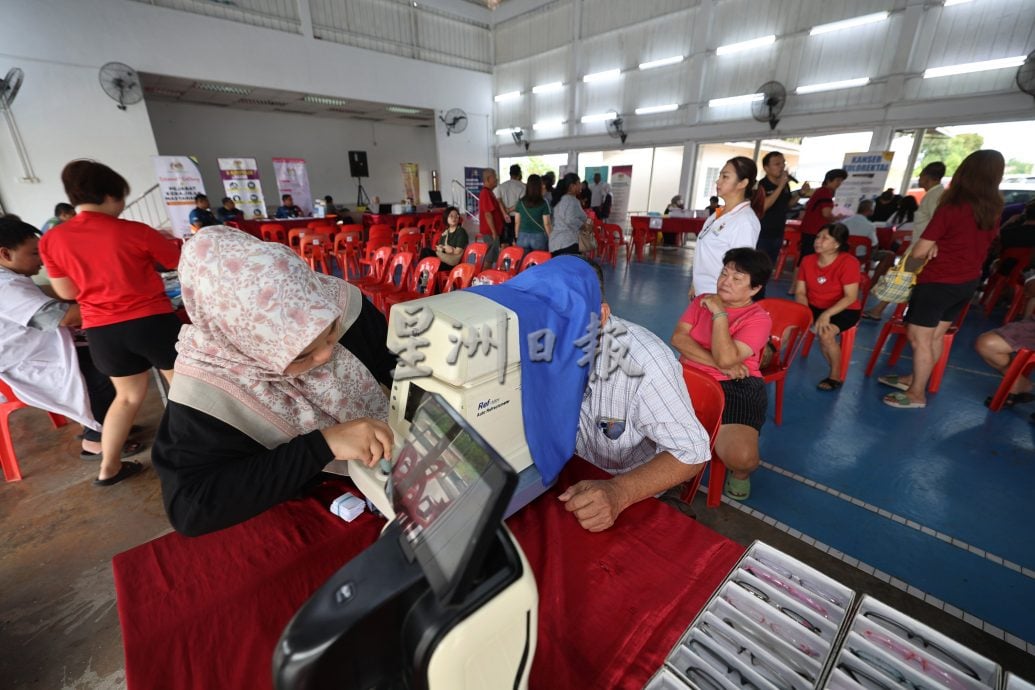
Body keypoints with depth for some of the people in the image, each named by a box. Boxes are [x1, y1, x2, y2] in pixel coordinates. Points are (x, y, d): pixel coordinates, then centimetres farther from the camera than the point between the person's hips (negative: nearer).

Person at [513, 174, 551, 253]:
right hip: (539, 237, -2)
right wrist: (550, 238, 4)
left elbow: (517, 222, 5)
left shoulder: (521, 202, 2)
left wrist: (517, 237, 15)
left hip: (523, 237, 3)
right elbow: (546, 224, -5)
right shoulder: (543, 203, -6)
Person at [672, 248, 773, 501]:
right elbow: (678, 338, -3)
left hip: (735, 388, -4)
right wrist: (719, 366, -13)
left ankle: (740, 472, 14)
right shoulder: (702, 301, 12)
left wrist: (719, 313, -14)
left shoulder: (759, 319, -2)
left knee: (740, 457, -29)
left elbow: (726, 358, -18)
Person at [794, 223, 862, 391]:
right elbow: (800, 292, -1)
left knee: (825, 334, -31)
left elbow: (851, 297, -19)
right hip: (814, 307, 5)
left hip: (844, 310, -5)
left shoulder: (848, 262, -15)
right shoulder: (808, 260, 0)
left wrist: (827, 314, -31)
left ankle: (836, 375, -6)